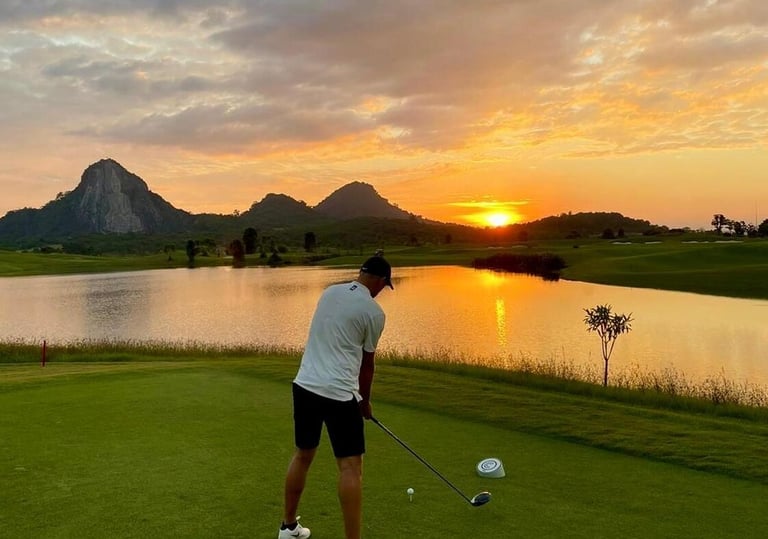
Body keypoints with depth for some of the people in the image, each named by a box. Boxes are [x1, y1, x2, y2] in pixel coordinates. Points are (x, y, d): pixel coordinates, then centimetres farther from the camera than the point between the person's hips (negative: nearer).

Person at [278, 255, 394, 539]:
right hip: (338, 393, -7)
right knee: (350, 467, -1)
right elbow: (366, 363, 3)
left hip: (304, 385, 7)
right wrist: (365, 400, 20)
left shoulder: (330, 292, 11)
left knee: (302, 455, 20)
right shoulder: (374, 312, -6)